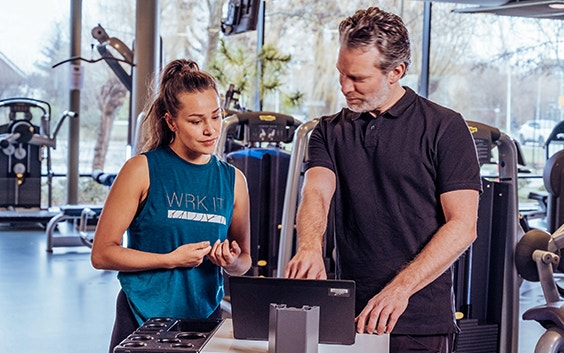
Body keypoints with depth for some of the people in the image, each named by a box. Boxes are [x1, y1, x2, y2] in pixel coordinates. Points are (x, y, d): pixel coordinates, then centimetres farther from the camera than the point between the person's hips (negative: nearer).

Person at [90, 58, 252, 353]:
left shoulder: (233, 179, 6)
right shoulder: (143, 169, -6)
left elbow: (244, 261, 14)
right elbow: (102, 253, -8)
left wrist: (231, 262, -8)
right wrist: (172, 259, -13)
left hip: (205, 317, 4)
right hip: (141, 323, -3)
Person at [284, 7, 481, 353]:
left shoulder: (445, 128, -4)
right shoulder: (330, 131, 9)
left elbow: (463, 226, -10)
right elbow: (316, 194, -8)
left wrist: (401, 288, -20)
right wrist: (309, 247, -30)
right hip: (348, 316, 4)